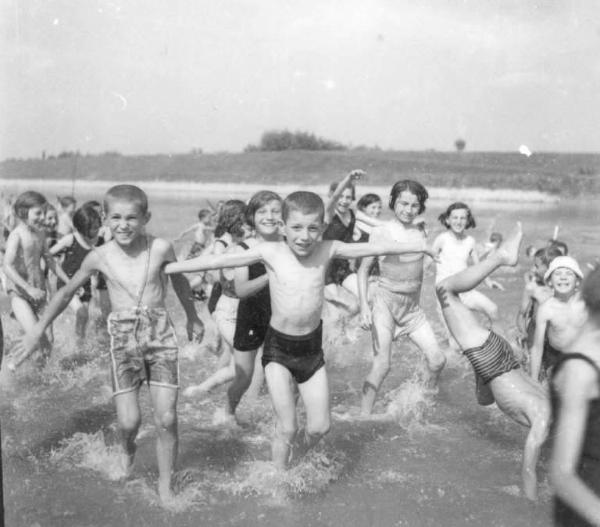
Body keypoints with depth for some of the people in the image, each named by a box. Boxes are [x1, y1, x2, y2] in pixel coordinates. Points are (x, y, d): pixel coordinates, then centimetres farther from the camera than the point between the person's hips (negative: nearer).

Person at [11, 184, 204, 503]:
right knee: (128, 422, -6)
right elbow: (67, 292, 11)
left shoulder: (161, 248, -5)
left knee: (167, 419, -5)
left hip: (159, 333, 0)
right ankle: (127, 448, 31)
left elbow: (179, 282, 14)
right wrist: (38, 330, 14)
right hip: (123, 337, 0)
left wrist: (192, 318, 26)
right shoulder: (100, 257, -3)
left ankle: (165, 486, 17)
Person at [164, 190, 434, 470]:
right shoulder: (270, 252, -13)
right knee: (287, 428, -2)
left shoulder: (327, 250, -7)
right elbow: (217, 261, -14)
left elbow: (378, 248, -3)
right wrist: (165, 268, -16)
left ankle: (294, 457, 38)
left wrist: (424, 245, 1)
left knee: (319, 426, 7)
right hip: (278, 348, -3)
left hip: (312, 347, 3)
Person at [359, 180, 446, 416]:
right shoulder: (381, 232, -7)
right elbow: (364, 268, -6)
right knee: (382, 364, -12)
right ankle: (363, 418, -2)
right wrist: (364, 305, -14)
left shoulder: (421, 233, 4)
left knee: (437, 360, 1)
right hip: (385, 301, -4)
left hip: (413, 305, 5)